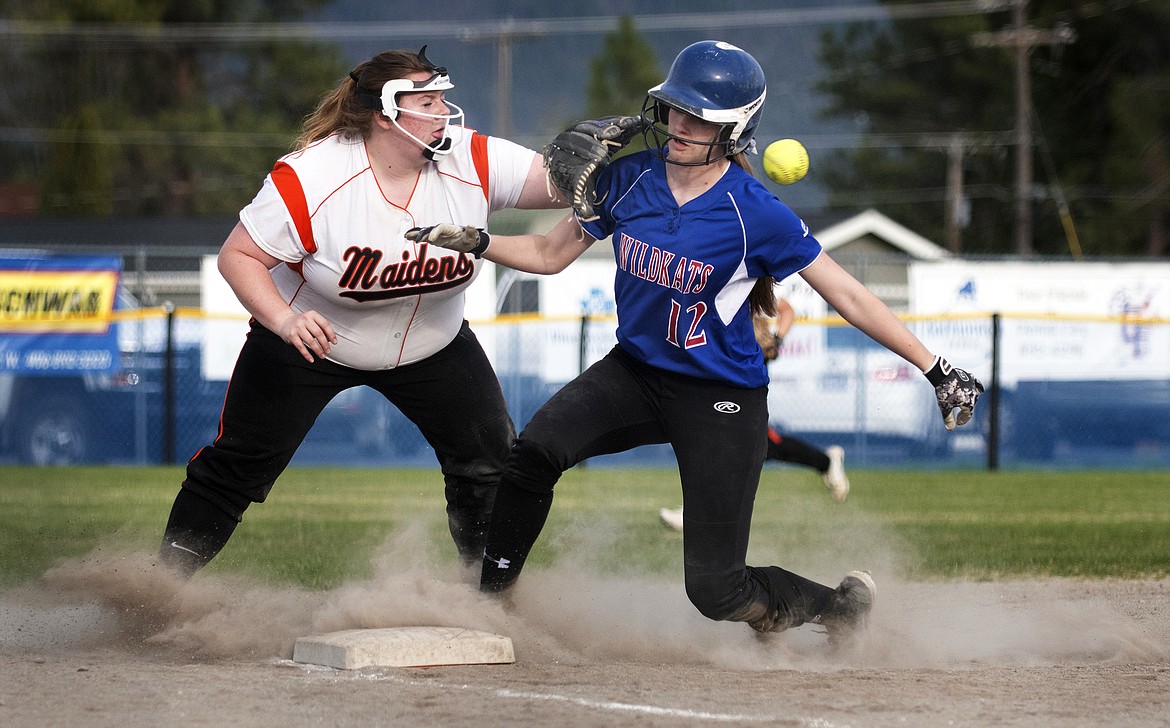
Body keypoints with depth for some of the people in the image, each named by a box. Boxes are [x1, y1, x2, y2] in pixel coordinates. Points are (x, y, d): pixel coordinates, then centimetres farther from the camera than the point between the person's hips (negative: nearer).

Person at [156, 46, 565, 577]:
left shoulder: (471, 160, -20)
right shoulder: (309, 178, -28)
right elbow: (239, 255, -21)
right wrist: (284, 320, -36)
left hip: (432, 347, 3)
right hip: (310, 335, -3)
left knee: (493, 463, -3)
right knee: (238, 468, -1)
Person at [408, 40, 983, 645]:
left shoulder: (756, 215, -19)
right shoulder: (628, 179, -6)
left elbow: (847, 295, -12)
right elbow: (548, 254, 6)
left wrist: (936, 370, -13)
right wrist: (474, 243, -12)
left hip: (721, 401, -4)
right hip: (635, 370, 4)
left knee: (715, 590, -5)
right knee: (535, 450, -25)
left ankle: (841, 604, 24)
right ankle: (490, 600, -8)